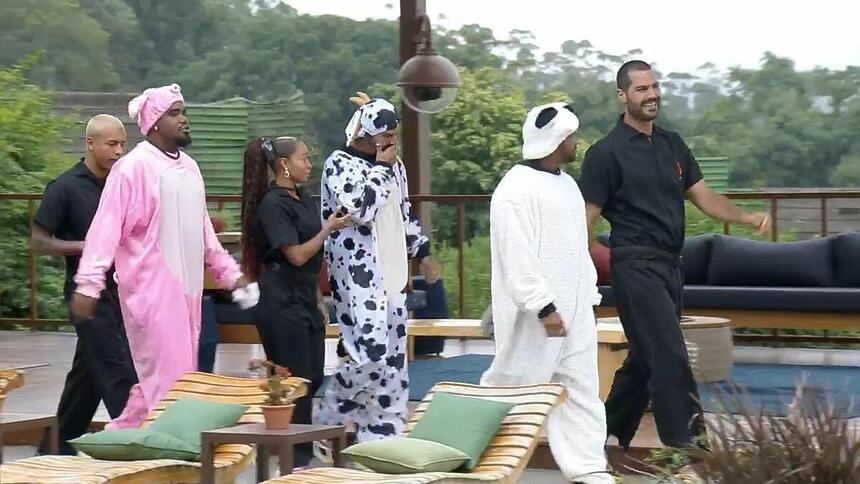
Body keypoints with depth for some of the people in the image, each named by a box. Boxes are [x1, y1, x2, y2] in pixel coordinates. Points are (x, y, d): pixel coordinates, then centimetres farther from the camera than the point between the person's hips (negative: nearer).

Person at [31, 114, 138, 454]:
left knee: (87, 372, 14)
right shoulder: (65, 188, -9)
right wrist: (87, 246, -19)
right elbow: (38, 241, -9)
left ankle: (59, 444, 24)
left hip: (118, 291, 7)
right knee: (118, 374, -11)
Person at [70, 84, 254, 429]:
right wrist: (88, 283, -22)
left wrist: (229, 272, 23)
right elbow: (107, 226, -14)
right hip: (151, 287, -8)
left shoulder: (189, 167, 15)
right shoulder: (133, 167, -9)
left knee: (183, 375, 8)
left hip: (187, 287, 8)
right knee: (166, 376, -10)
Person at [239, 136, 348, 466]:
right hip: (282, 301, -9)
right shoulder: (273, 204, -14)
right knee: (294, 379, -3)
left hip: (305, 299, 9)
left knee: (313, 376, 11)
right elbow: (297, 255, -17)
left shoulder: (304, 198, 12)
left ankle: (302, 449, 22)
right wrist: (328, 229, -9)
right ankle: (295, 455, 5)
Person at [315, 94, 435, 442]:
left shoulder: (393, 164, 13)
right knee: (370, 351, -18)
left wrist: (422, 250, 24)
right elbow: (357, 209, -25)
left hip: (392, 271, 8)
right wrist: (381, 168, -15)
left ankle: (383, 432, 14)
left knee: (392, 355, 7)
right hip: (357, 272, -8)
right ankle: (328, 420, 1)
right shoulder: (340, 164, -10)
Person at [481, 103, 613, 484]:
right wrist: (544, 306, -24)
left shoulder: (567, 184, 14)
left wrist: (588, 293, 16)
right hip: (536, 312, -9)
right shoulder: (517, 189, -16)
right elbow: (517, 256, -22)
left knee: (581, 389, 6)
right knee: (513, 386, 0)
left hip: (574, 309, 9)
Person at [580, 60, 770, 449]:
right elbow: (587, 220, -8)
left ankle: (609, 435, 25)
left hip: (670, 264, 8)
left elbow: (702, 196, 13)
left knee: (645, 357, 13)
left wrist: (746, 218, -4)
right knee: (670, 358, -13)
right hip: (636, 266, -8)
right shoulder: (607, 153, -8)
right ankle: (688, 444, -12)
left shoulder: (672, 145, 14)